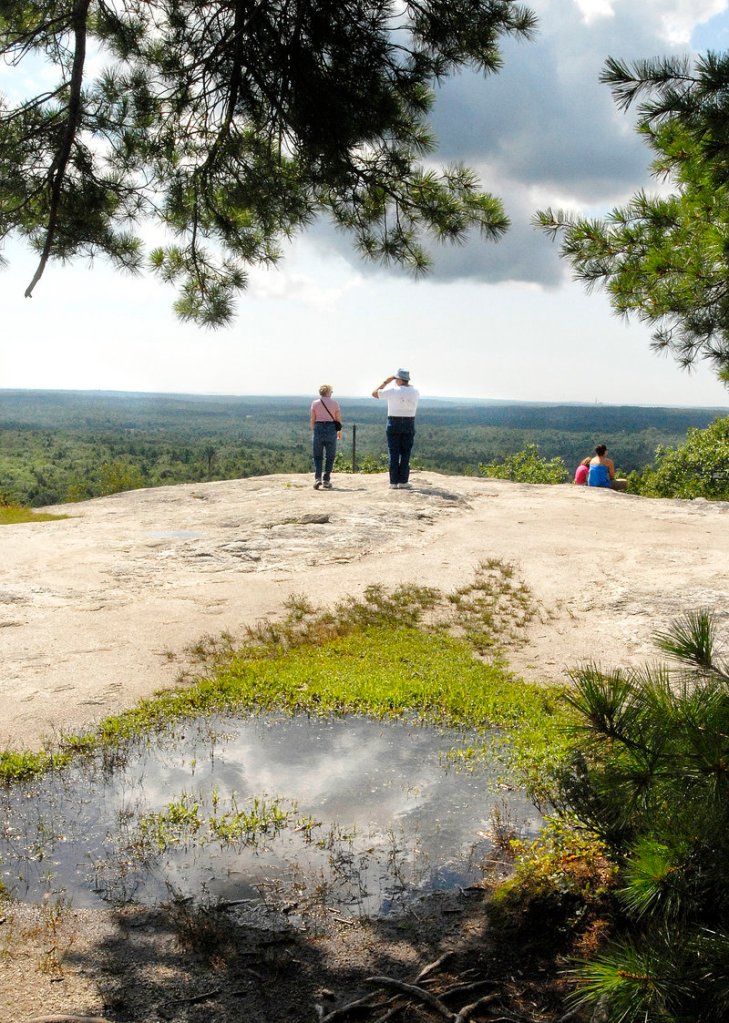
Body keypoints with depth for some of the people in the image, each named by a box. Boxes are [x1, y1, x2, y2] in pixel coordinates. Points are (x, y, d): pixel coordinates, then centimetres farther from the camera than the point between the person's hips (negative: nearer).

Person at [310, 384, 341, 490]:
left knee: (317, 456, 8)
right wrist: (339, 432, 16)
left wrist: (313, 431, 13)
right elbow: (338, 420, 3)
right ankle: (326, 480, 4)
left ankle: (317, 478, -9)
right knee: (330, 457, 8)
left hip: (318, 428, 1)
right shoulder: (334, 403, 2)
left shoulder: (315, 403, 3)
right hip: (331, 429, -1)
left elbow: (313, 420, 2)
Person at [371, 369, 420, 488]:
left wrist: (386, 382, 10)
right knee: (405, 454, 6)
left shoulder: (392, 391, -8)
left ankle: (394, 482, 0)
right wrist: (406, 384, 21)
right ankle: (403, 482, 4)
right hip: (409, 424, 2)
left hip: (394, 423, -2)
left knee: (394, 454, 2)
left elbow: (374, 393, 4)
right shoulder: (415, 392, 2)